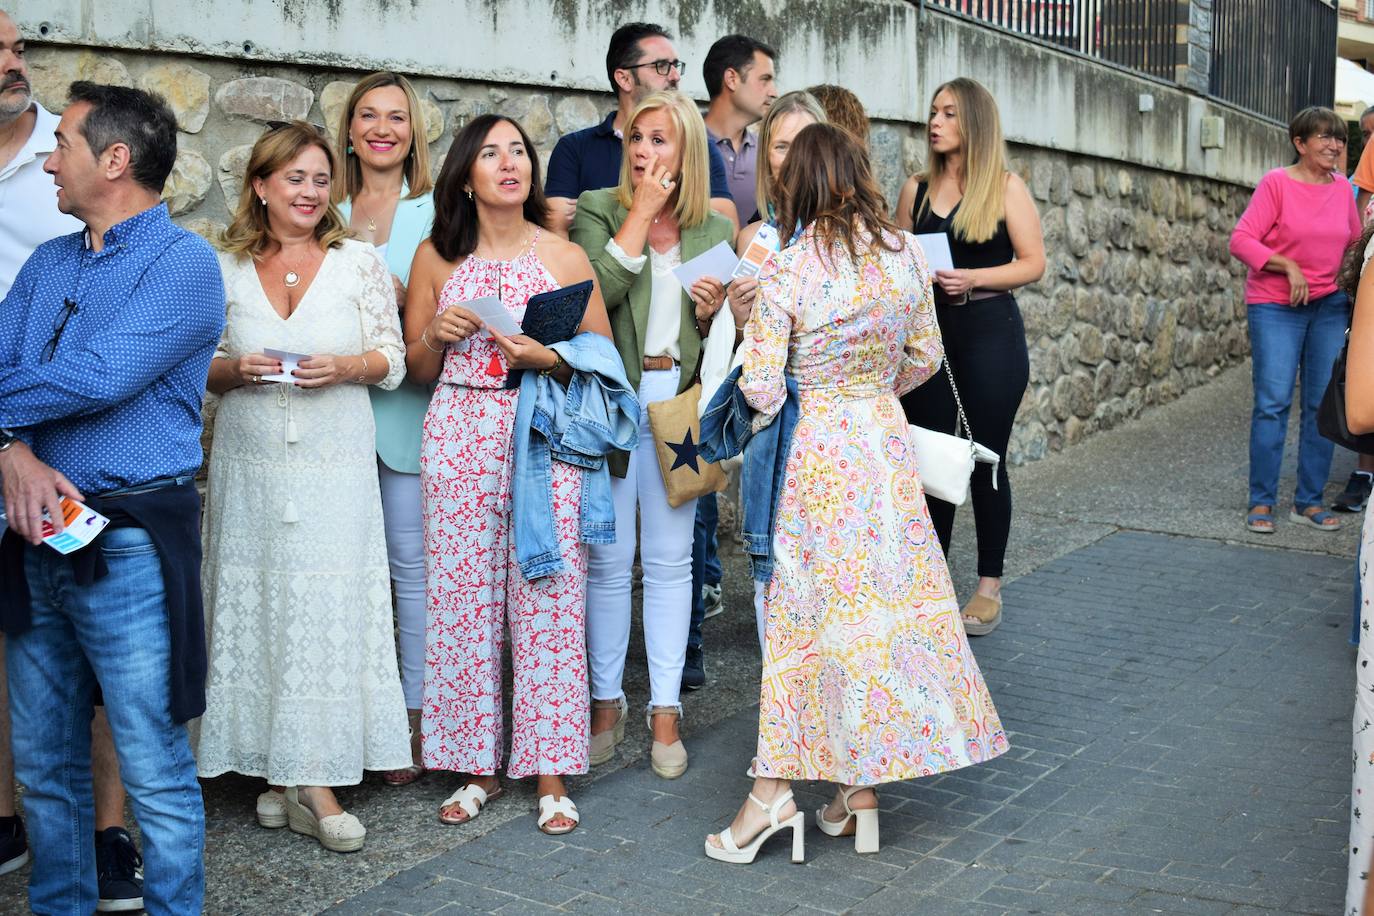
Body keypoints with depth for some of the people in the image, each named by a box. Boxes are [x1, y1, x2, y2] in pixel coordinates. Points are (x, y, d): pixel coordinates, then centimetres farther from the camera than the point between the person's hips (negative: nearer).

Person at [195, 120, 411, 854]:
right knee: (258, 604, 2)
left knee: (329, 605, -4)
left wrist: (345, 366, -14)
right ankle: (276, 766, 15)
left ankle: (312, 780, 3)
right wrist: (234, 369, -10)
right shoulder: (226, 269, 7)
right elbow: (202, 369, 11)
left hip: (335, 464, -1)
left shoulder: (360, 261, 4)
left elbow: (392, 360, 5)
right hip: (251, 463, 1)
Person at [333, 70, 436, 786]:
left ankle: (416, 718, 8)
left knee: (411, 561, -2)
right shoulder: (331, 212, 13)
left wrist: (394, 298, -15)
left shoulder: (435, 210, 3)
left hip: (404, 406, -3)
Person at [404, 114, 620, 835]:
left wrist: (548, 357, -10)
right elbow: (416, 368, 15)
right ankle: (477, 766, 15)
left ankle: (549, 771, 7)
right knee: (462, 596, 1)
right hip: (458, 437, 1)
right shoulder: (436, 256, 9)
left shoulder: (564, 256, 6)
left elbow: (605, 358, 7)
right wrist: (436, 333, -6)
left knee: (547, 597, -4)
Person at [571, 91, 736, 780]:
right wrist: (642, 212, -13)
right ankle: (606, 701, 20)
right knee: (609, 559, 3)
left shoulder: (714, 230, 10)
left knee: (670, 560, 6)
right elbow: (597, 294, -18)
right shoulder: (598, 210, 1)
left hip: (677, 404, 2)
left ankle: (665, 710, 15)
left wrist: (710, 314, -6)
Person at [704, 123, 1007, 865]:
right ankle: (862, 790, 19)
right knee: (887, 597, 10)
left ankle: (774, 789, 7)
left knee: (803, 612, 5)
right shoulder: (904, 255, -1)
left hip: (815, 452, -4)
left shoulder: (785, 273, -14)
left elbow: (761, 391, -14)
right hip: (887, 442, 4)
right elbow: (924, 356, 9)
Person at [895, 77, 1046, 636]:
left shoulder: (1005, 187, -2)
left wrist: (972, 278, -17)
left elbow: (1033, 263, -5)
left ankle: (989, 587, 11)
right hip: (927, 329, 4)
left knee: (986, 459, 1)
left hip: (989, 332, -4)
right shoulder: (917, 189, 9)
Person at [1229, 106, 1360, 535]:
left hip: (1330, 306, 5)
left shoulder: (1342, 187, 6)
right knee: (1273, 402, -6)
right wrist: (1288, 267, -19)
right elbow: (1241, 240, -13)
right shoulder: (1277, 183, -9)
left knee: (1323, 404, 5)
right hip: (1276, 307, -5)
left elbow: (1355, 240, 20)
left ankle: (1309, 501, 14)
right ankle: (1261, 502, 3)